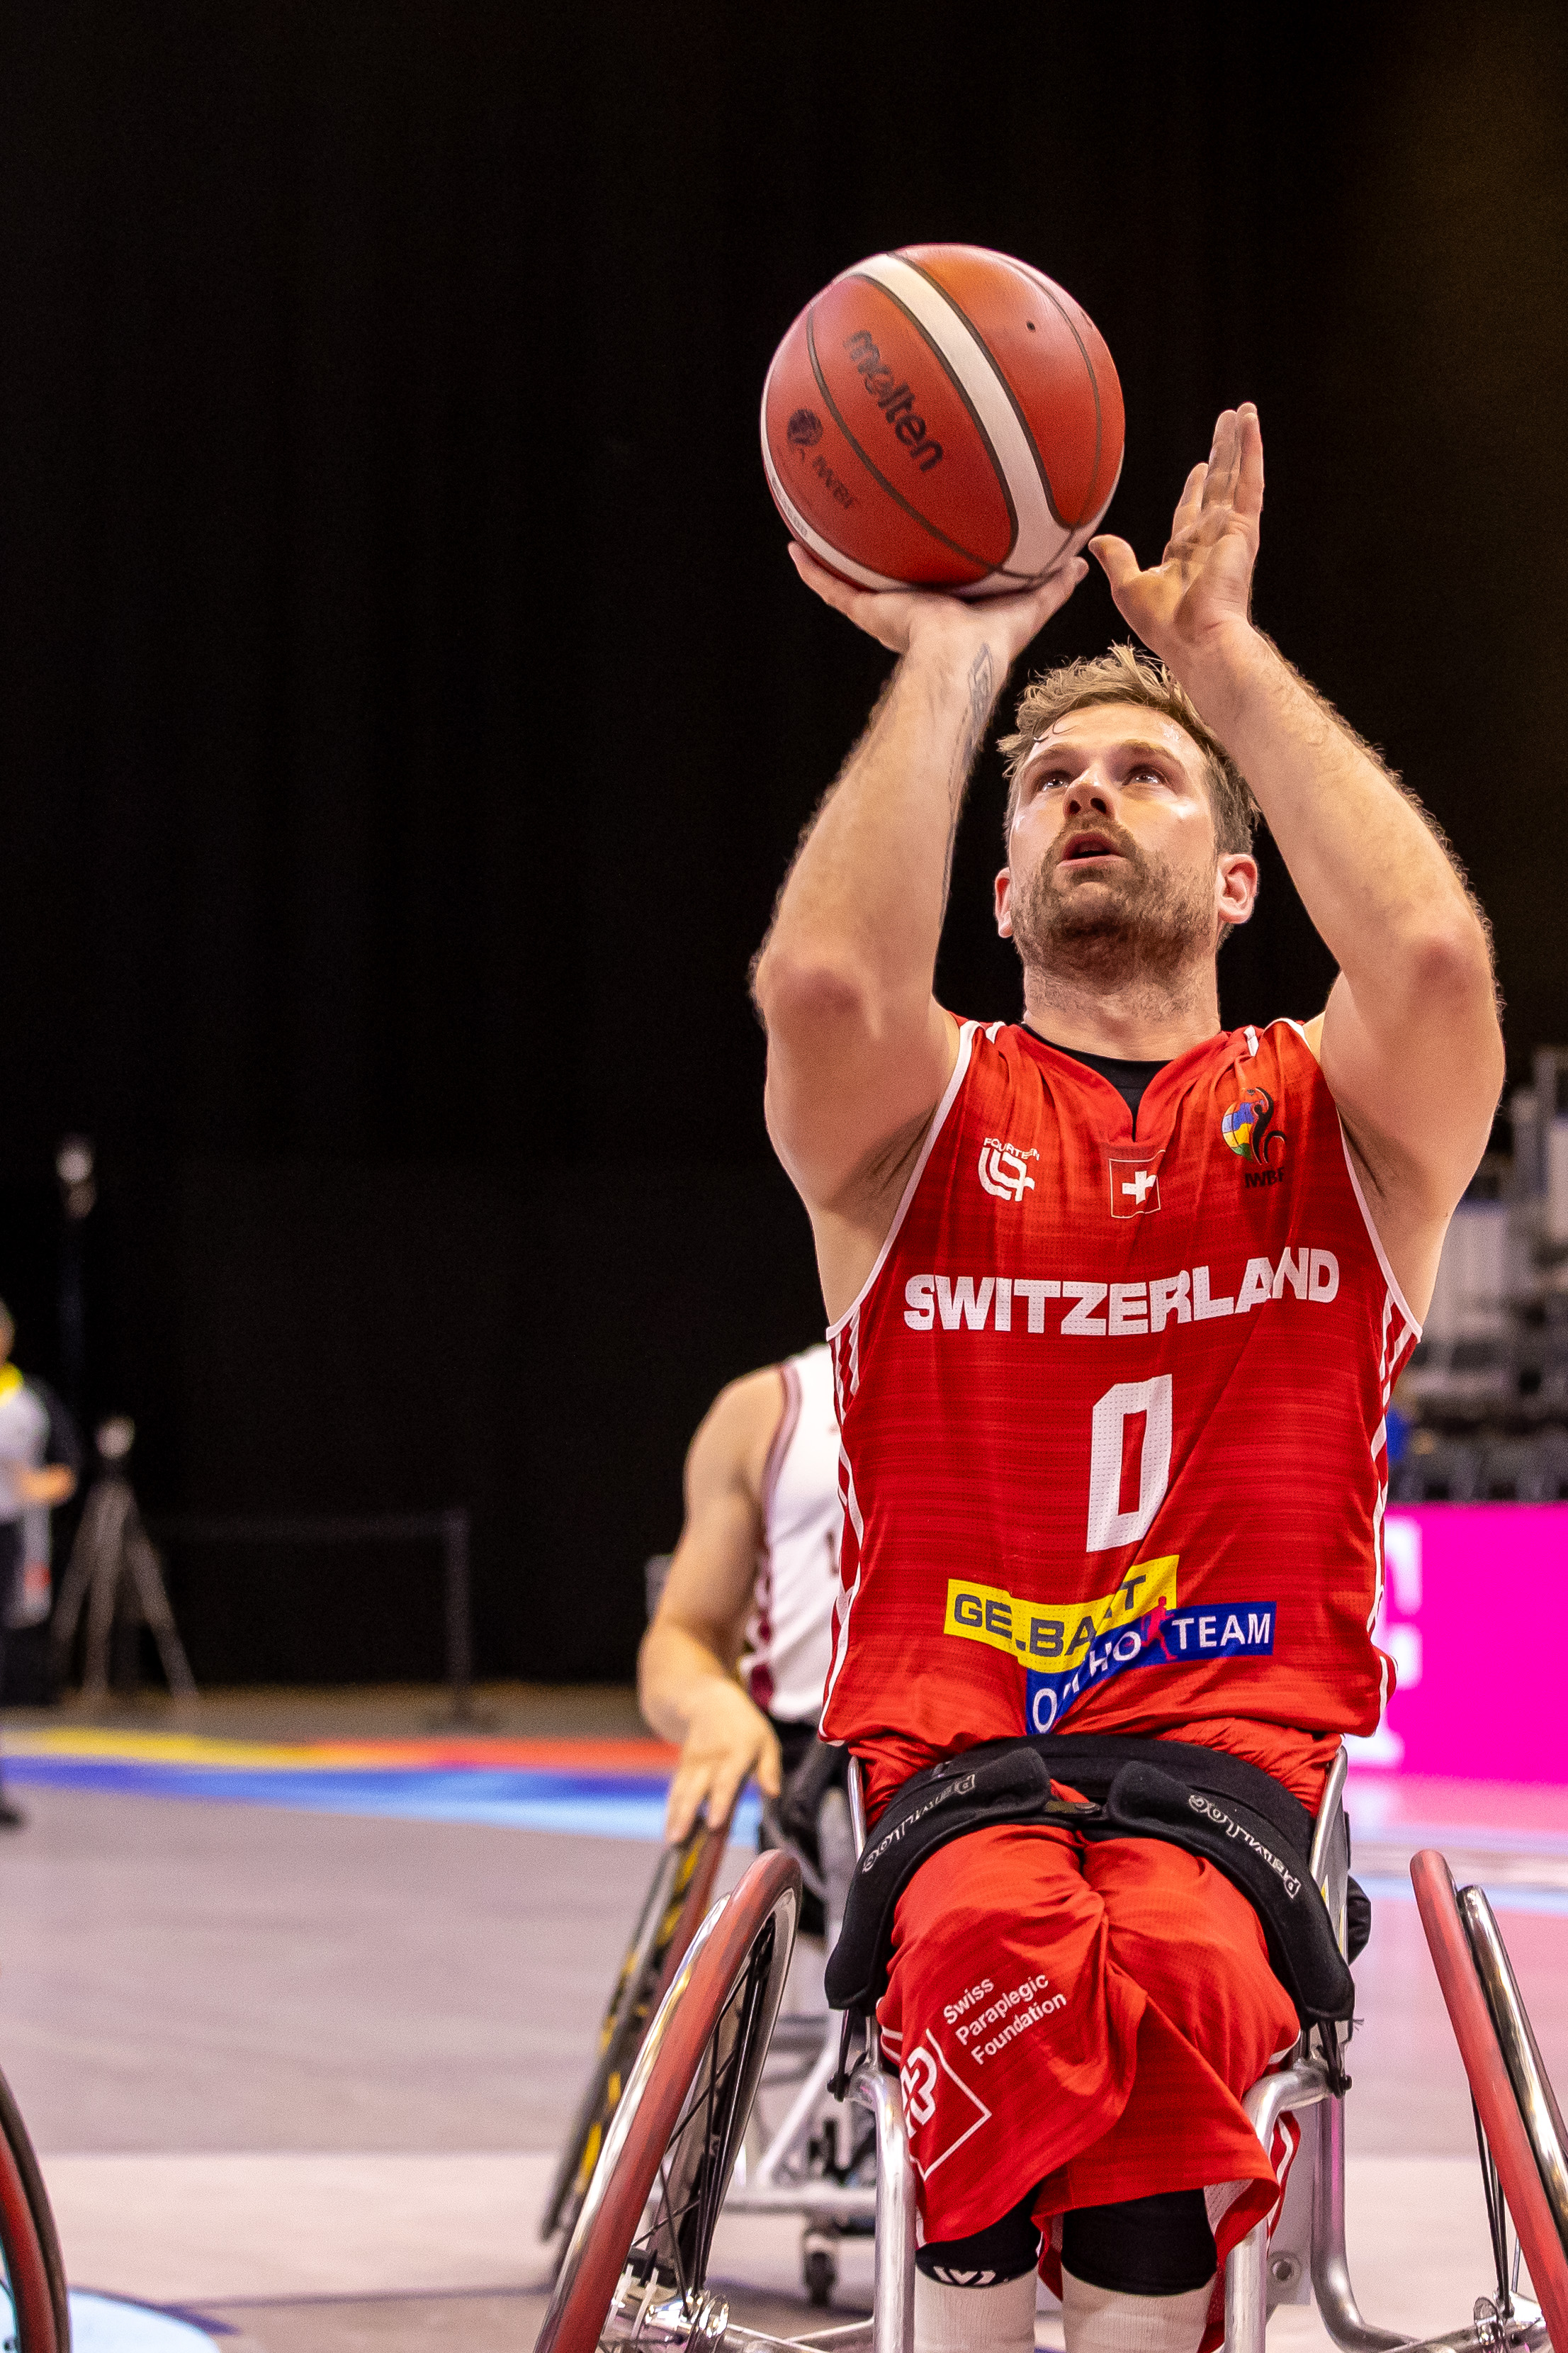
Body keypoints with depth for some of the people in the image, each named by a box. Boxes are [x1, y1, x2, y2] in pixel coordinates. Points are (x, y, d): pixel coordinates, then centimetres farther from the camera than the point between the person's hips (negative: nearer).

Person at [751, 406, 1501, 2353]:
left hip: (1239, 1741, 0)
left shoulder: (1335, 1119, 12)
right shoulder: (919, 1115, 11)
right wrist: (948, 664, -5)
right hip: (945, 1745, 0)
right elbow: (819, 980, -15)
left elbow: (1435, 955, -13)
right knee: (998, 1961, -36)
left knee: (1178, 1970, -36)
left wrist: (1226, 654, -5)